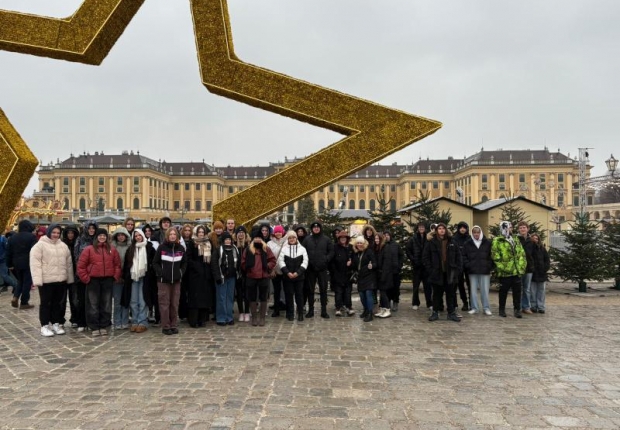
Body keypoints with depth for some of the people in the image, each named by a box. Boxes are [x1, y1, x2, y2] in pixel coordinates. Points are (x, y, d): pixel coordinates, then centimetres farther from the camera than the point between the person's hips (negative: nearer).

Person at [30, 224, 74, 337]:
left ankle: (56, 324, 23)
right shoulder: (40, 245, -6)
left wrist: (70, 278, 11)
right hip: (46, 280, -5)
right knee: (46, 303, 4)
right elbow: (35, 263, -11)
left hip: (61, 280, 5)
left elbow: (69, 263, 14)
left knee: (57, 303, 13)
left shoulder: (63, 246, 11)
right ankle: (45, 326, 13)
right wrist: (37, 279, -18)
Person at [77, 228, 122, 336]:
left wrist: (116, 276, 1)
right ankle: (94, 327, 11)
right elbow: (81, 265, -3)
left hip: (108, 280, 2)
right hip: (93, 280, -2)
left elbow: (117, 264, 10)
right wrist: (85, 278, -7)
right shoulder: (89, 249, -2)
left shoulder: (112, 249, 6)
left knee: (106, 304, 8)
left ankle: (104, 326, 17)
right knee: (93, 305, 3)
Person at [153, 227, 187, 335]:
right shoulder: (162, 247, -2)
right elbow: (155, 262, 1)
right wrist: (160, 273, -10)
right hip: (163, 280, -3)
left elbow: (184, 262, 18)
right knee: (164, 304, 0)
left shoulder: (181, 248, 6)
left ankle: (174, 325, 15)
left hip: (176, 280, 3)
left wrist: (181, 272, 4)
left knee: (175, 304, 7)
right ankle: (165, 326, 6)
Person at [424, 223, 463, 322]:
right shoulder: (432, 242, -1)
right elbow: (425, 257, -1)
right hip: (437, 273, -2)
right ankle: (435, 313, 16)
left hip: (450, 273, 2)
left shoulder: (452, 242, 6)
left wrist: (458, 269, -1)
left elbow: (458, 256, 8)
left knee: (450, 293, 8)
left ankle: (451, 313, 17)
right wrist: (430, 269, -7)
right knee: (437, 293, 7)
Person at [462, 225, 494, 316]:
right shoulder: (467, 244, 5)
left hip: (485, 271, -1)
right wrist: (468, 265, -6)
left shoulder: (488, 243, 2)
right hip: (472, 271, 1)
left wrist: (490, 266, -6)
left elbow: (492, 256, 3)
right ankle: (474, 308, 14)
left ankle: (486, 308, 12)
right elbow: (464, 256, 5)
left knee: (485, 290, 2)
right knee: (473, 290, 6)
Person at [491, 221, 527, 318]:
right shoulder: (497, 241, -5)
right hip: (505, 272, -5)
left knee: (517, 291, 7)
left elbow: (522, 254, 14)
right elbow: (495, 256, -11)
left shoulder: (516, 240, 15)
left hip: (516, 271, 5)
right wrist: (501, 267, -15)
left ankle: (517, 310, 16)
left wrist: (522, 267, 4)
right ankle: (502, 309, 18)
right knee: (503, 292, 6)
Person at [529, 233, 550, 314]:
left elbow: (547, 259, 10)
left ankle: (541, 307, 12)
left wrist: (546, 268, 0)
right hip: (532, 273, -3)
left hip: (541, 273, 3)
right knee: (532, 291, 1)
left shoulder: (542, 248, 8)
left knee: (541, 290, 8)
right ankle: (533, 306, 8)